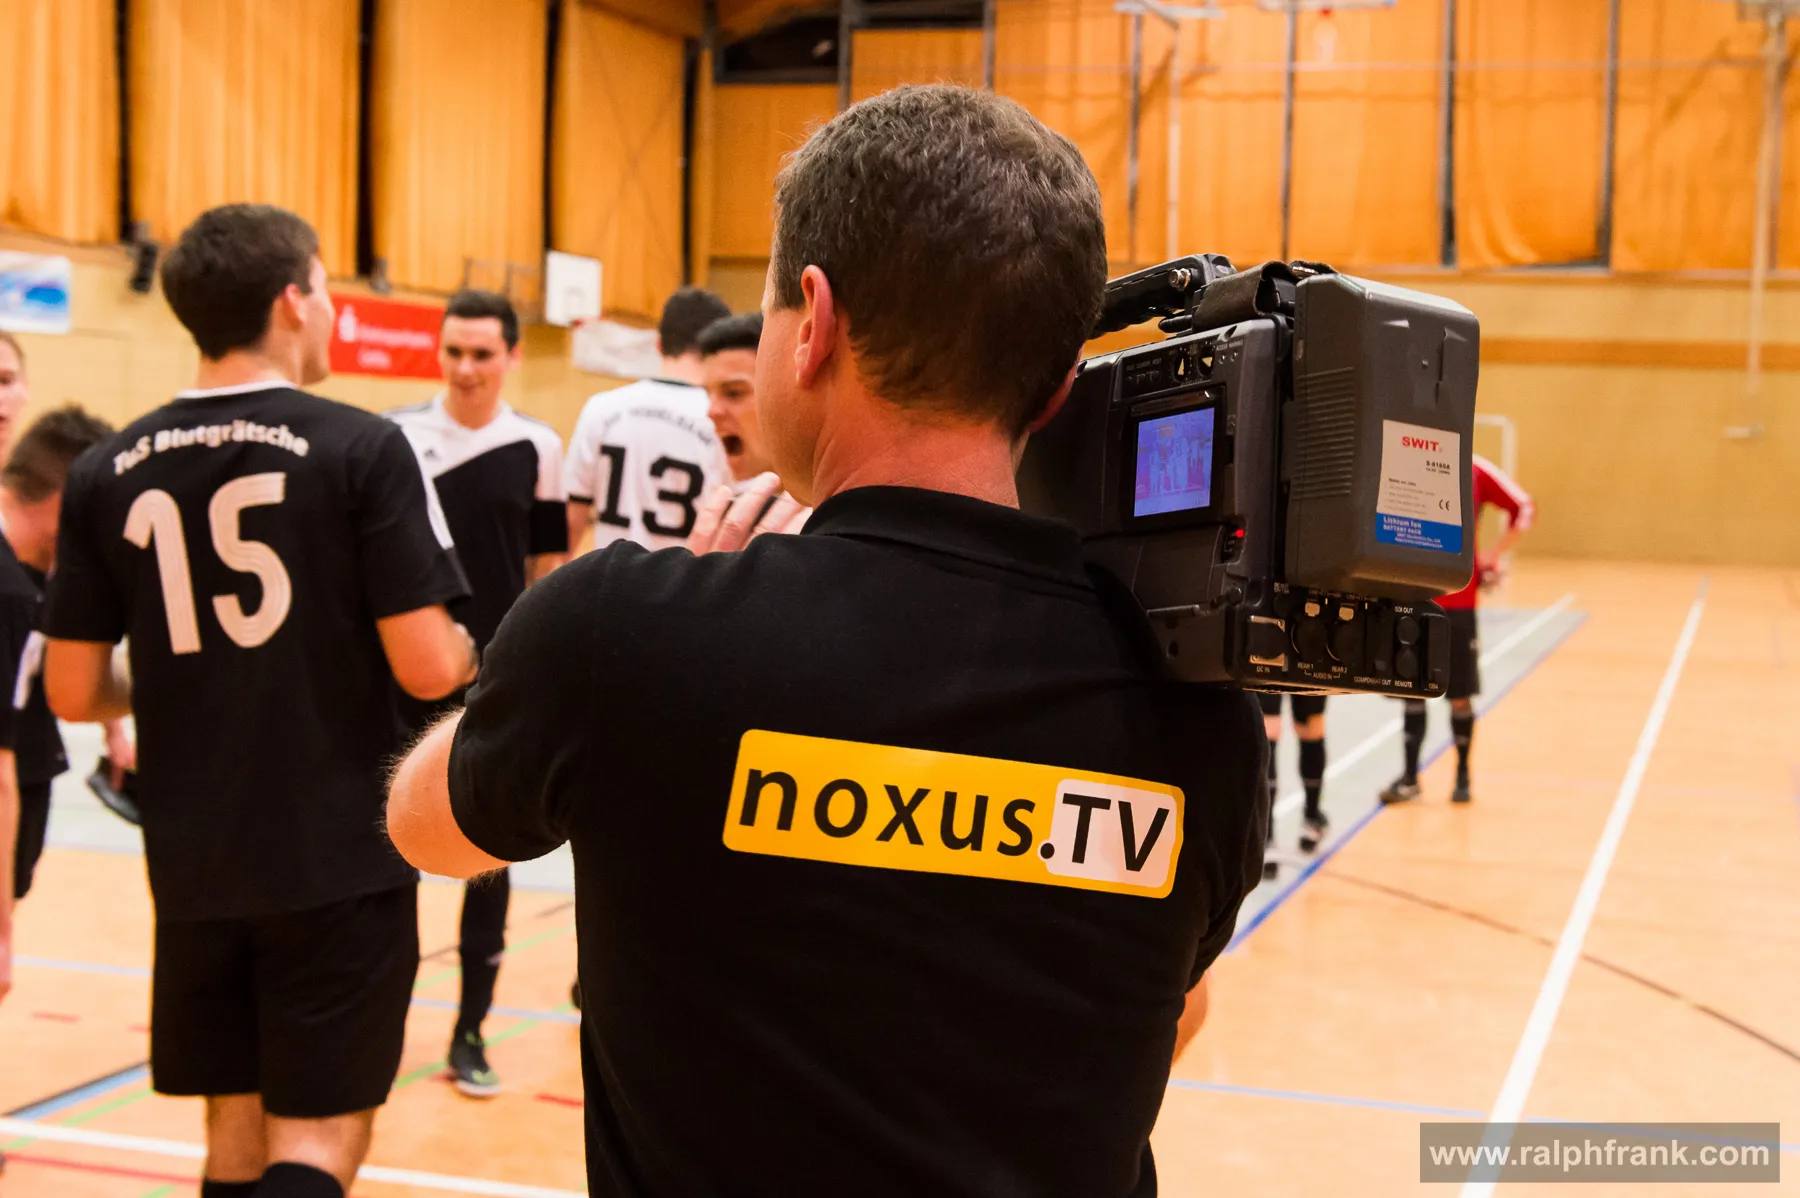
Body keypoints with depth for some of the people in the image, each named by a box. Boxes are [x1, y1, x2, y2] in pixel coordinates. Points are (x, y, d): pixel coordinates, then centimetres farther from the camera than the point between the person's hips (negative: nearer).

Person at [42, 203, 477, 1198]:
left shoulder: (105, 473, 2)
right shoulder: (363, 450, -11)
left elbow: (73, 692, 3)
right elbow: (428, 667, -15)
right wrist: (469, 652, 7)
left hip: (193, 865, 4)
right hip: (339, 858, -4)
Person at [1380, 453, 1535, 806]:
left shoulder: (1474, 470, -4)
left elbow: (1524, 508, 3)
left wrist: (1495, 555, -2)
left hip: (1457, 601, -1)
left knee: (1460, 695, 6)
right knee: (1412, 692, 5)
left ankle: (1463, 776, 21)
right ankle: (1409, 777, 15)